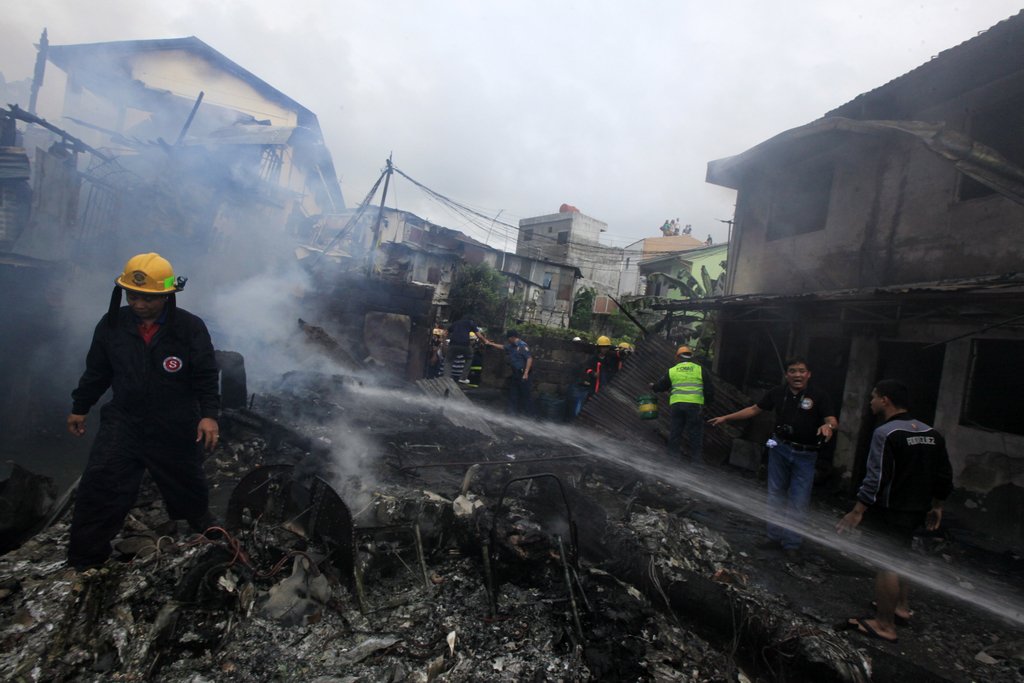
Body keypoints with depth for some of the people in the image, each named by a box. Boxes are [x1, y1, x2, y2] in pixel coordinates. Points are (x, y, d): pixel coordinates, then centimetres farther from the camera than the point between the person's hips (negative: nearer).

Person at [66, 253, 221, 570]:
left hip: (176, 427, -2)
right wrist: (80, 407, 16)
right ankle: (85, 560, 10)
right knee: (98, 484, -8)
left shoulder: (191, 328, -14)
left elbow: (206, 377, -11)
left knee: (187, 483, 15)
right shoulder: (112, 324, -5)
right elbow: (96, 371, 9)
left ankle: (202, 524, 45)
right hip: (123, 419, 2)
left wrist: (209, 414, -20)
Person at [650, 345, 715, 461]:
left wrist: (653, 386, 41)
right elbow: (710, 388, 8)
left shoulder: (671, 371, 11)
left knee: (675, 431, 11)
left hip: (676, 404, 1)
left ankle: (673, 454, 15)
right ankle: (695, 457, 8)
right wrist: (708, 400, 25)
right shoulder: (700, 370, 8)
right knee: (695, 432, 6)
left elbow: (660, 386, 19)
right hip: (695, 405, -1)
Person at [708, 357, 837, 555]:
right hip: (779, 449, 3)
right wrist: (726, 417, 4)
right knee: (776, 495, 11)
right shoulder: (778, 392, 1)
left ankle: (792, 543, 16)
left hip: (805, 455, -3)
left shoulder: (818, 396, -9)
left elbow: (833, 421, -18)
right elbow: (755, 409, 7)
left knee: (798, 501, 2)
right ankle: (775, 536, 25)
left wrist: (828, 426, -43)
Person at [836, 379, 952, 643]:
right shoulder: (931, 433, 6)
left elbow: (876, 478, -24)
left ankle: (884, 625, 7)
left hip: (889, 511, -9)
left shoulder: (886, 433, -20)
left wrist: (857, 512, -20)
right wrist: (935, 507, 24)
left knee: (886, 564, -1)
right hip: (917, 511, 9)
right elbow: (945, 476, 12)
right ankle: (901, 606, 40)